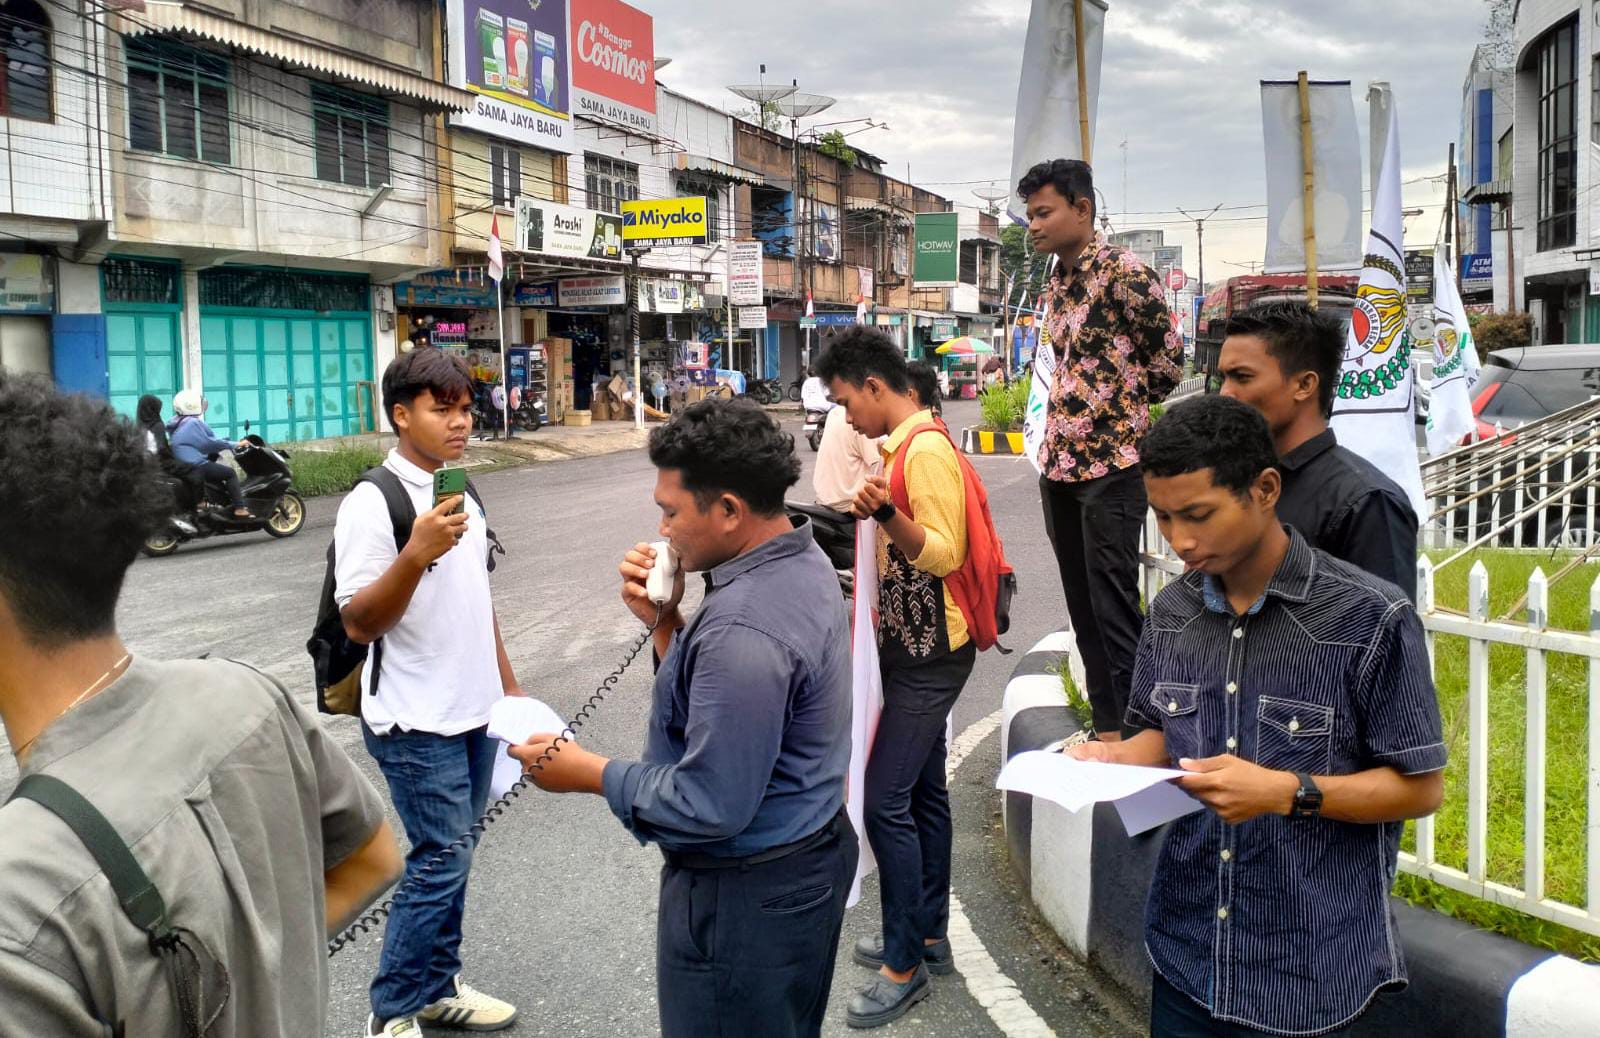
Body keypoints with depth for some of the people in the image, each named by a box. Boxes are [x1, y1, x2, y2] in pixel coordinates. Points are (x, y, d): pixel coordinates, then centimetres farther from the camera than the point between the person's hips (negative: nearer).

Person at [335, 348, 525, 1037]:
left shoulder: (460, 495, 10)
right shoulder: (373, 502, -15)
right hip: (417, 723, -8)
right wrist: (417, 553, -32)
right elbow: (358, 623, -19)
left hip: (473, 713, 8)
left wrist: (508, 685, 19)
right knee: (440, 865, -3)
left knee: (451, 860, 16)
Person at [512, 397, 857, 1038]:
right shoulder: (802, 562, 1)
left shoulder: (742, 631, -31)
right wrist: (666, 621, -4)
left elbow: (710, 807, -27)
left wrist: (589, 774, -15)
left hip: (746, 895, -10)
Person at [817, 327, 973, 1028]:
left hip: (928, 655, -10)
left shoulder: (926, 450, -18)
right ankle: (929, 935, 27)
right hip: (916, 647, 10)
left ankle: (905, 966, 3)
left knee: (886, 801, -8)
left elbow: (946, 554, -23)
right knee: (923, 793, 15)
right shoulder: (905, 445, 11)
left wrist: (887, 515, -37)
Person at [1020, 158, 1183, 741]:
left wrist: (1124, 408, 6)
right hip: (1059, 463, 8)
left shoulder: (1124, 273, -11)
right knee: (1083, 610, 12)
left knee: (1114, 611, -7)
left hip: (1111, 464, -8)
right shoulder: (1055, 286, 14)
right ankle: (1105, 729, 21)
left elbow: (1168, 359, -7)